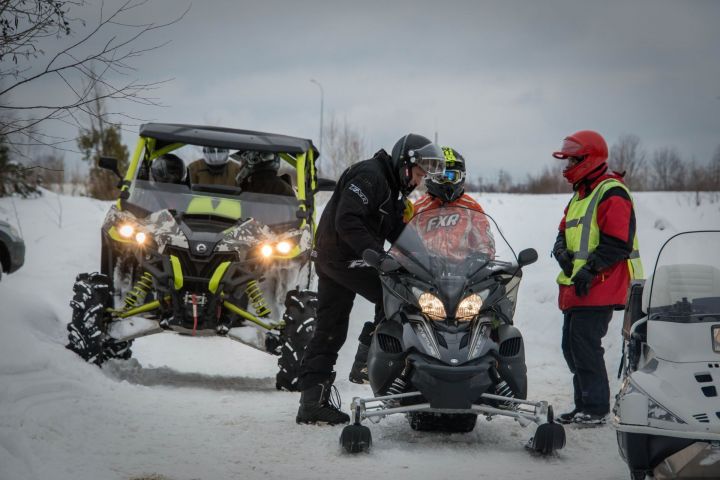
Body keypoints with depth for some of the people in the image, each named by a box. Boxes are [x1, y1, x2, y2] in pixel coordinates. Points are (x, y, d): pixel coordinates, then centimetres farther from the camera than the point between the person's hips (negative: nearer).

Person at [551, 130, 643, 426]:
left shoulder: (611, 193, -11)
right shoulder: (580, 195, 21)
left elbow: (618, 243, -18)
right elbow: (565, 232, 23)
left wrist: (590, 268, -22)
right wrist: (562, 251, 1)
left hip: (598, 287, -10)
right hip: (575, 288, 10)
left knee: (584, 343, -13)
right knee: (571, 345, 11)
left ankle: (595, 409, -9)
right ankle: (585, 405, 17)